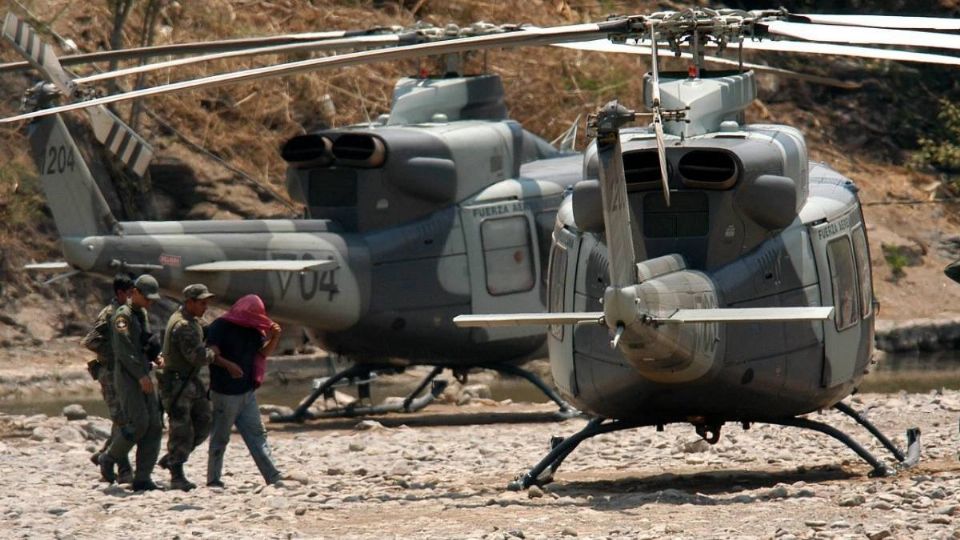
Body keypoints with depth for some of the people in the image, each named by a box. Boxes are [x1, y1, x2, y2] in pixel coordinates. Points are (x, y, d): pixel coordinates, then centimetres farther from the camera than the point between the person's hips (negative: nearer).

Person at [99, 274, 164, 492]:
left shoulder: (142, 314, 17)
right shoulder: (122, 315, -10)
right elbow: (124, 350, -18)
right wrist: (140, 376, -23)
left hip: (144, 377, 8)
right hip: (127, 376, -8)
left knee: (153, 427, -1)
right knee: (138, 423, -17)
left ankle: (142, 478, -2)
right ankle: (109, 459, 3)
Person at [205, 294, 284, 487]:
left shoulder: (253, 330, 11)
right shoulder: (220, 327, -11)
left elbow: (264, 352, 16)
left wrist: (274, 337, -2)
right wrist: (228, 366, -34)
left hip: (247, 392, 7)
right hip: (224, 393, -7)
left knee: (257, 434, 4)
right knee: (220, 437, 1)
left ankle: (274, 477, 2)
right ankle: (213, 480, 8)